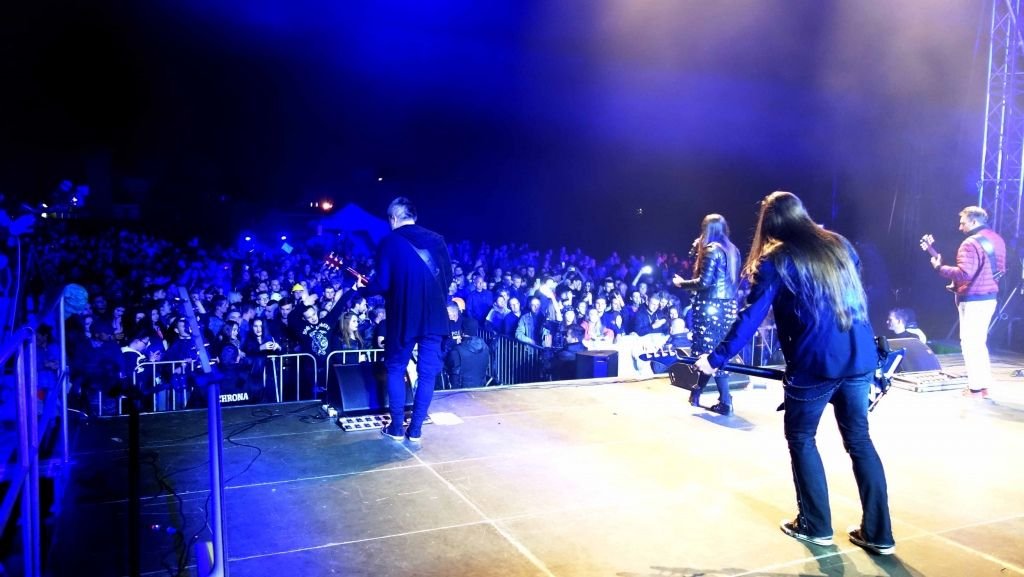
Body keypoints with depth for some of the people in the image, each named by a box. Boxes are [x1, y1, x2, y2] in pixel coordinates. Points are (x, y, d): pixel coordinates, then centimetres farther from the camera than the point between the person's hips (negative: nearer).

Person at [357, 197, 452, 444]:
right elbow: (448, 278, 10)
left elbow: (382, 284, -10)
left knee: (395, 369, 14)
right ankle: (415, 429, 10)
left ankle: (396, 427, 14)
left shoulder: (389, 242, -4)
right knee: (427, 372, 8)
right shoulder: (437, 239, 7)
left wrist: (362, 287, 10)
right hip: (435, 315, 3)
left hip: (404, 316, -2)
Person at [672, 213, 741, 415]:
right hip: (728, 305, 9)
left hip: (711, 305, -8)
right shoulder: (733, 250, 13)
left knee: (710, 351, -4)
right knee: (720, 350, 13)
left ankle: (725, 402, -6)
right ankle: (697, 391, 26)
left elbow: (705, 282, -17)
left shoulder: (711, 250, -11)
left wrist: (682, 283, -1)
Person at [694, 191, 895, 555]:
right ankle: (877, 533, 18)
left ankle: (815, 525, 20)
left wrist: (716, 358, -1)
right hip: (860, 358, 6)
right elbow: (855, 296, 21)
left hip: (815, 364, -5)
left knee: (800, 438, 12)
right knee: (859, 437, 14)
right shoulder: (839, 245, 13)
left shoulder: (776, 261, -3)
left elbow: (751, 317, -7)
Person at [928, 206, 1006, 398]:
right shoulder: (997, 239, 12)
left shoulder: (971, 243, -18)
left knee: (970, 342, -3)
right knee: (979, 342, 17)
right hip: (990, 297, 9)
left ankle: (976, 387, -1)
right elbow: (1000, 270, 19)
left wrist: (940, 267, -15)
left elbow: (964, 274, -26)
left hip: (973, 300, -9)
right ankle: (984, 384, 20)